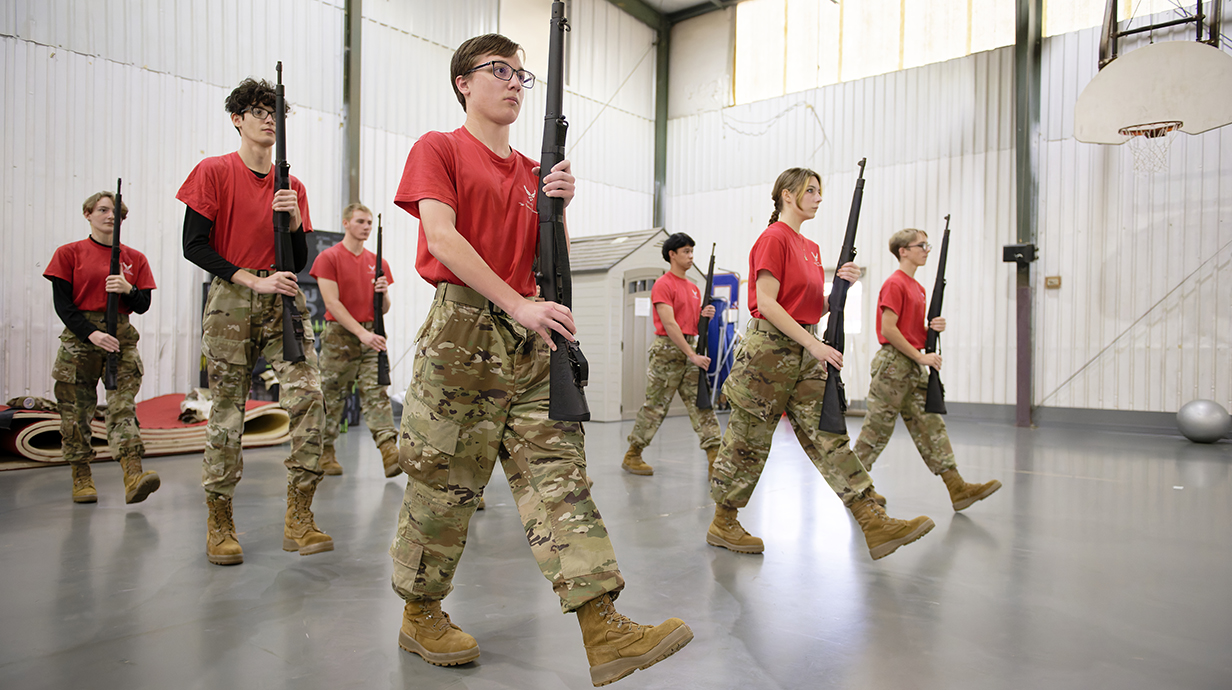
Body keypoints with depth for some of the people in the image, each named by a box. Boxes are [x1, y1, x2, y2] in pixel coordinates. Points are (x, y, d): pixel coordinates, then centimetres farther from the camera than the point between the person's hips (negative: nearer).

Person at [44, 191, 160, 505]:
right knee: (76, 409, 3)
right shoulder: (69, 253, 6)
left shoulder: (135, 258, 11)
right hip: (79, 338, -1)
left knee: (124, 405, -11)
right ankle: (81, 478, 14)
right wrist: (91, 334, -15)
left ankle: (133, 474, -22)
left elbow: (144, 305, 8)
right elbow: (62, 303, -1)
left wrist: (127, 289, -14)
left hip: (121, 337, 1)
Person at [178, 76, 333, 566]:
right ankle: (219, 523, 17)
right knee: (227, 411, 2)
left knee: (308, 394, -14)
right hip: (231, 302, -2)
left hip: (283, 303, 3)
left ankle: (298, 518, -7)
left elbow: (299, 262, 11)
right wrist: (254, 280, -13)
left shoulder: (292, 186, 13)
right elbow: (193, 246, -4)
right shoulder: (213, 172, 4)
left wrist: (294, 221, -8)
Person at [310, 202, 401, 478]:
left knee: (376, 391, -8)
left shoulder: (378, 262, 13)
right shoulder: (328, 258, -1)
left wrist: (384, 294, -8)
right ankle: (326, 453, 19)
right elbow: (332, 303, -10)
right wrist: (361, 332, -18)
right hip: (339, 334, -3)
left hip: (371, 334, 3)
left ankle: (389, 450, -18)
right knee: (331, 396, 5)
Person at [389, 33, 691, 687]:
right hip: (462, 328, -5)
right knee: (444, 479, 4)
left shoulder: (534, 172, 19)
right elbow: (442, 238, -11)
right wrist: (517, 305, -20)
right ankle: (419, 614, 24)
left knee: (560, 472, -3)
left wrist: (558, 207, -3)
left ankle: (603, 630, -4)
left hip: (530, 338, 5)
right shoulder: (437, 149, 5)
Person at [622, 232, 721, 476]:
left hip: (690, 348, 7)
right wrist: (692, 355, -19)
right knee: (655, 406, 0)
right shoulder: (663, 285, -8)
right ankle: (632, 456, 13)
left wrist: (704, 316, 0)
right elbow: (669, 324, -16)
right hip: (668, 349, -7)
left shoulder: (694, 288, 16)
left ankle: (715, 456, -1)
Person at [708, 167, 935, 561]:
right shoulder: (773, 238, -10)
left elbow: (814, 308, 18)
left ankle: (874, 524, 1)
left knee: (828, 436, 3)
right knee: (748, 442, 2)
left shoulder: (810, 247, 17)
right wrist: (813, 343, -19)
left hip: (804, 351, 8)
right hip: (770, 348, -8)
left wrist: (840, 286, -1)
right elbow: (766, 304, -18)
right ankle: (722, 526, 16)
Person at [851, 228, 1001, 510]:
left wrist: (935, 327, 0)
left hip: (915, 366, 9)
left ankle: (957, 487, 3)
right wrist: (920, 357, -16)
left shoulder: (918, 287, 17)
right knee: (878, 427, -1)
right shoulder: (894, 284, -11)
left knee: (931, 423, 4)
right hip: (893, 363, -9)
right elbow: (888, 329, -18)